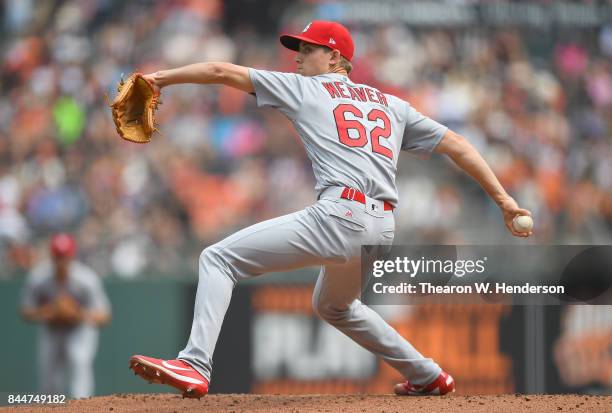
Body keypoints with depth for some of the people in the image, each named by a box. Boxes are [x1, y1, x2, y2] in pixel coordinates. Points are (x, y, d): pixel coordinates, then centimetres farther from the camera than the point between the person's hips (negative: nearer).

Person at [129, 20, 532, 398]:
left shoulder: (303, 88, 13)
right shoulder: (391, 104, 25)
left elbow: (222, 71, 12)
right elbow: (455, 143, 21)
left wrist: (162, 77, 20)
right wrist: (504, 200, 19)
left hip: (339, 218, -7)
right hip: (383, 230, 7)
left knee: (219, 258, -3)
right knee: (334, 306, 36)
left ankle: (195, 365, -22)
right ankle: (429, 376, 35)